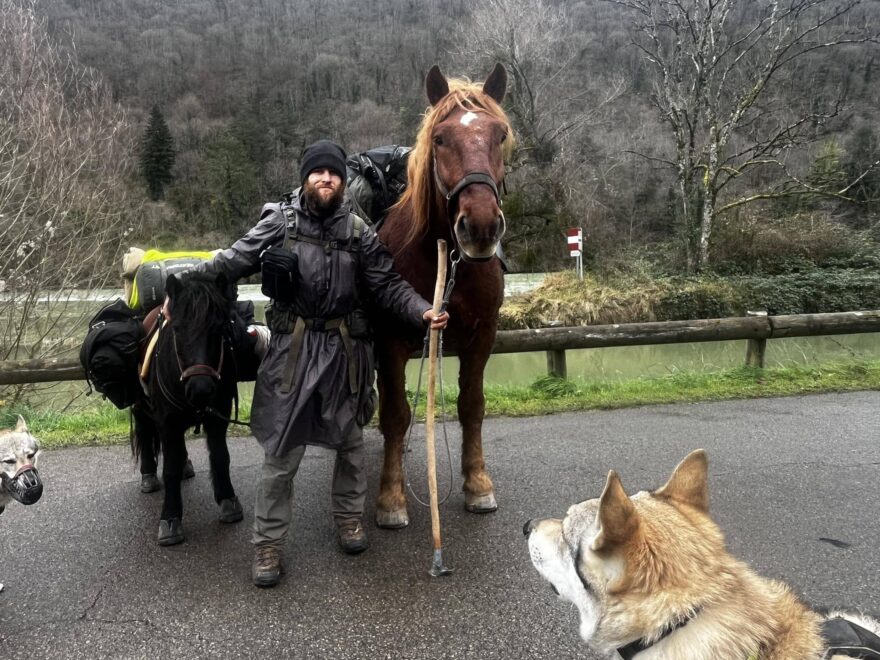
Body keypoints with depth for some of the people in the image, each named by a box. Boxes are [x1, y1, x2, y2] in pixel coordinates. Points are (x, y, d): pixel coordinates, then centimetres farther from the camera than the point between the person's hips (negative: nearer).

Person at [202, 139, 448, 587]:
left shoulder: (357, 231, -1)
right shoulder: (279, 222, -3)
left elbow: (388, 285, 1)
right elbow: (230, 263, 1)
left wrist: (423, 312, -14)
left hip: (344, 348, 2)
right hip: (293, 348, -2)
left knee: (349, 439, 17)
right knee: (281, 451, 3)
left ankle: (349, 516, 39)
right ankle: (268, 542, 19)